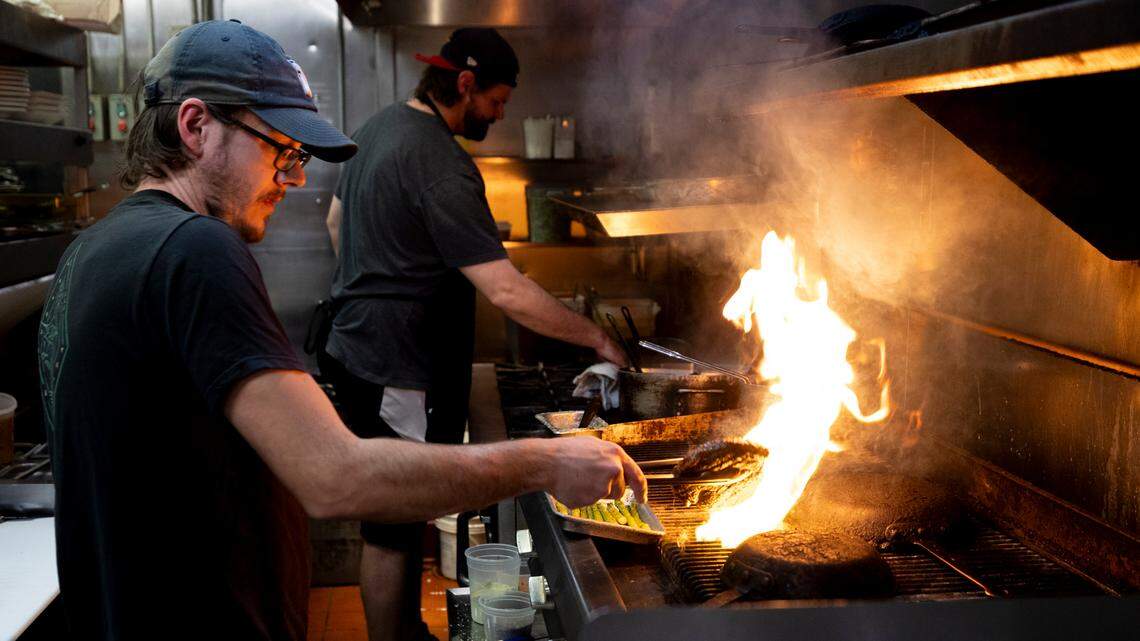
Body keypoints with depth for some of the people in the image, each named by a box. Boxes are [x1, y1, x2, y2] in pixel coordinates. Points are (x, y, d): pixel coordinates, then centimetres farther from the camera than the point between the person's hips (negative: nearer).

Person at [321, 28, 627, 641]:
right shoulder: (440, 163, -23)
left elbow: (336, 220, 23)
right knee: (393, 528, 3)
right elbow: (506, 292, -28)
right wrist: (597, 338, -19)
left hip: (355, 350, 10)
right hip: (397, 375, -10)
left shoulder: (379, 126, 8)